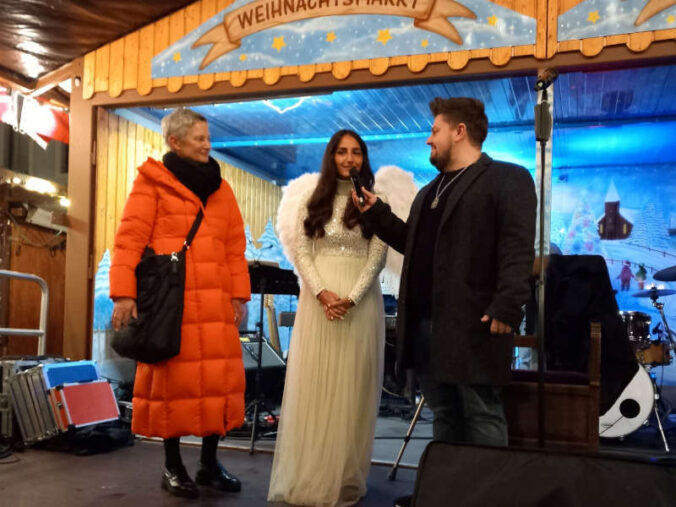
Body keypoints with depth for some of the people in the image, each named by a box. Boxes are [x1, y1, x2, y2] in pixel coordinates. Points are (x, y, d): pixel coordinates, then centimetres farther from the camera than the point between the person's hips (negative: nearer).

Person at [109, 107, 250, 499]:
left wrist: (239, 293, 5)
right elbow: (130, 238, -6)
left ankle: (210, 462, 19)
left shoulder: (220, 187, 16)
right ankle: (173, 466, 17)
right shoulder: (152, 182, 2)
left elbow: (235, 245, 13)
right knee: (173, 378, 2)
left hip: (215, 300, 5)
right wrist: (124, 293, -14)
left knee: (220, 377, 5)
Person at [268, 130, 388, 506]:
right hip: (317, 301, 2)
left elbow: (378, 257, -3)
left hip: (360, 302, -2)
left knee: (352, 389, 2)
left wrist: (350, 298, -16)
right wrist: (322, 293, -13)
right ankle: (308, 475, 12)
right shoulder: (313, 203, 10)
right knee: (312, 387, 3)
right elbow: (302, 254, 3)